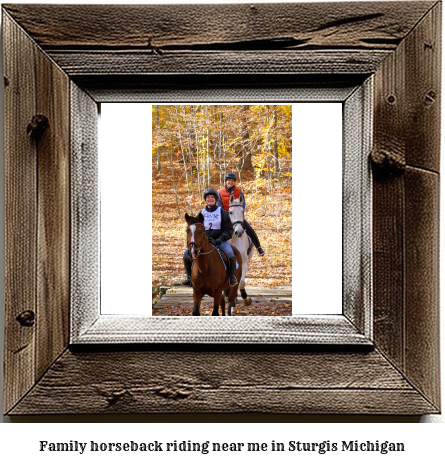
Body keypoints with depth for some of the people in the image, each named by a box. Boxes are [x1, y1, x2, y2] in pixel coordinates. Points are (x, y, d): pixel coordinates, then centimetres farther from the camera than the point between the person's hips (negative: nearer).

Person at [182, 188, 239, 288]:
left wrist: (220, 239, -17)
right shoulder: (202, 213, 13)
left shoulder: (221, 212, 5)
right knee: (187, 253, -15)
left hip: (220, 241, -3)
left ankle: (233, 277, -16)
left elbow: (229, 230, 0)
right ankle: (190, 277, 0)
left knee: (230, 253, -33)